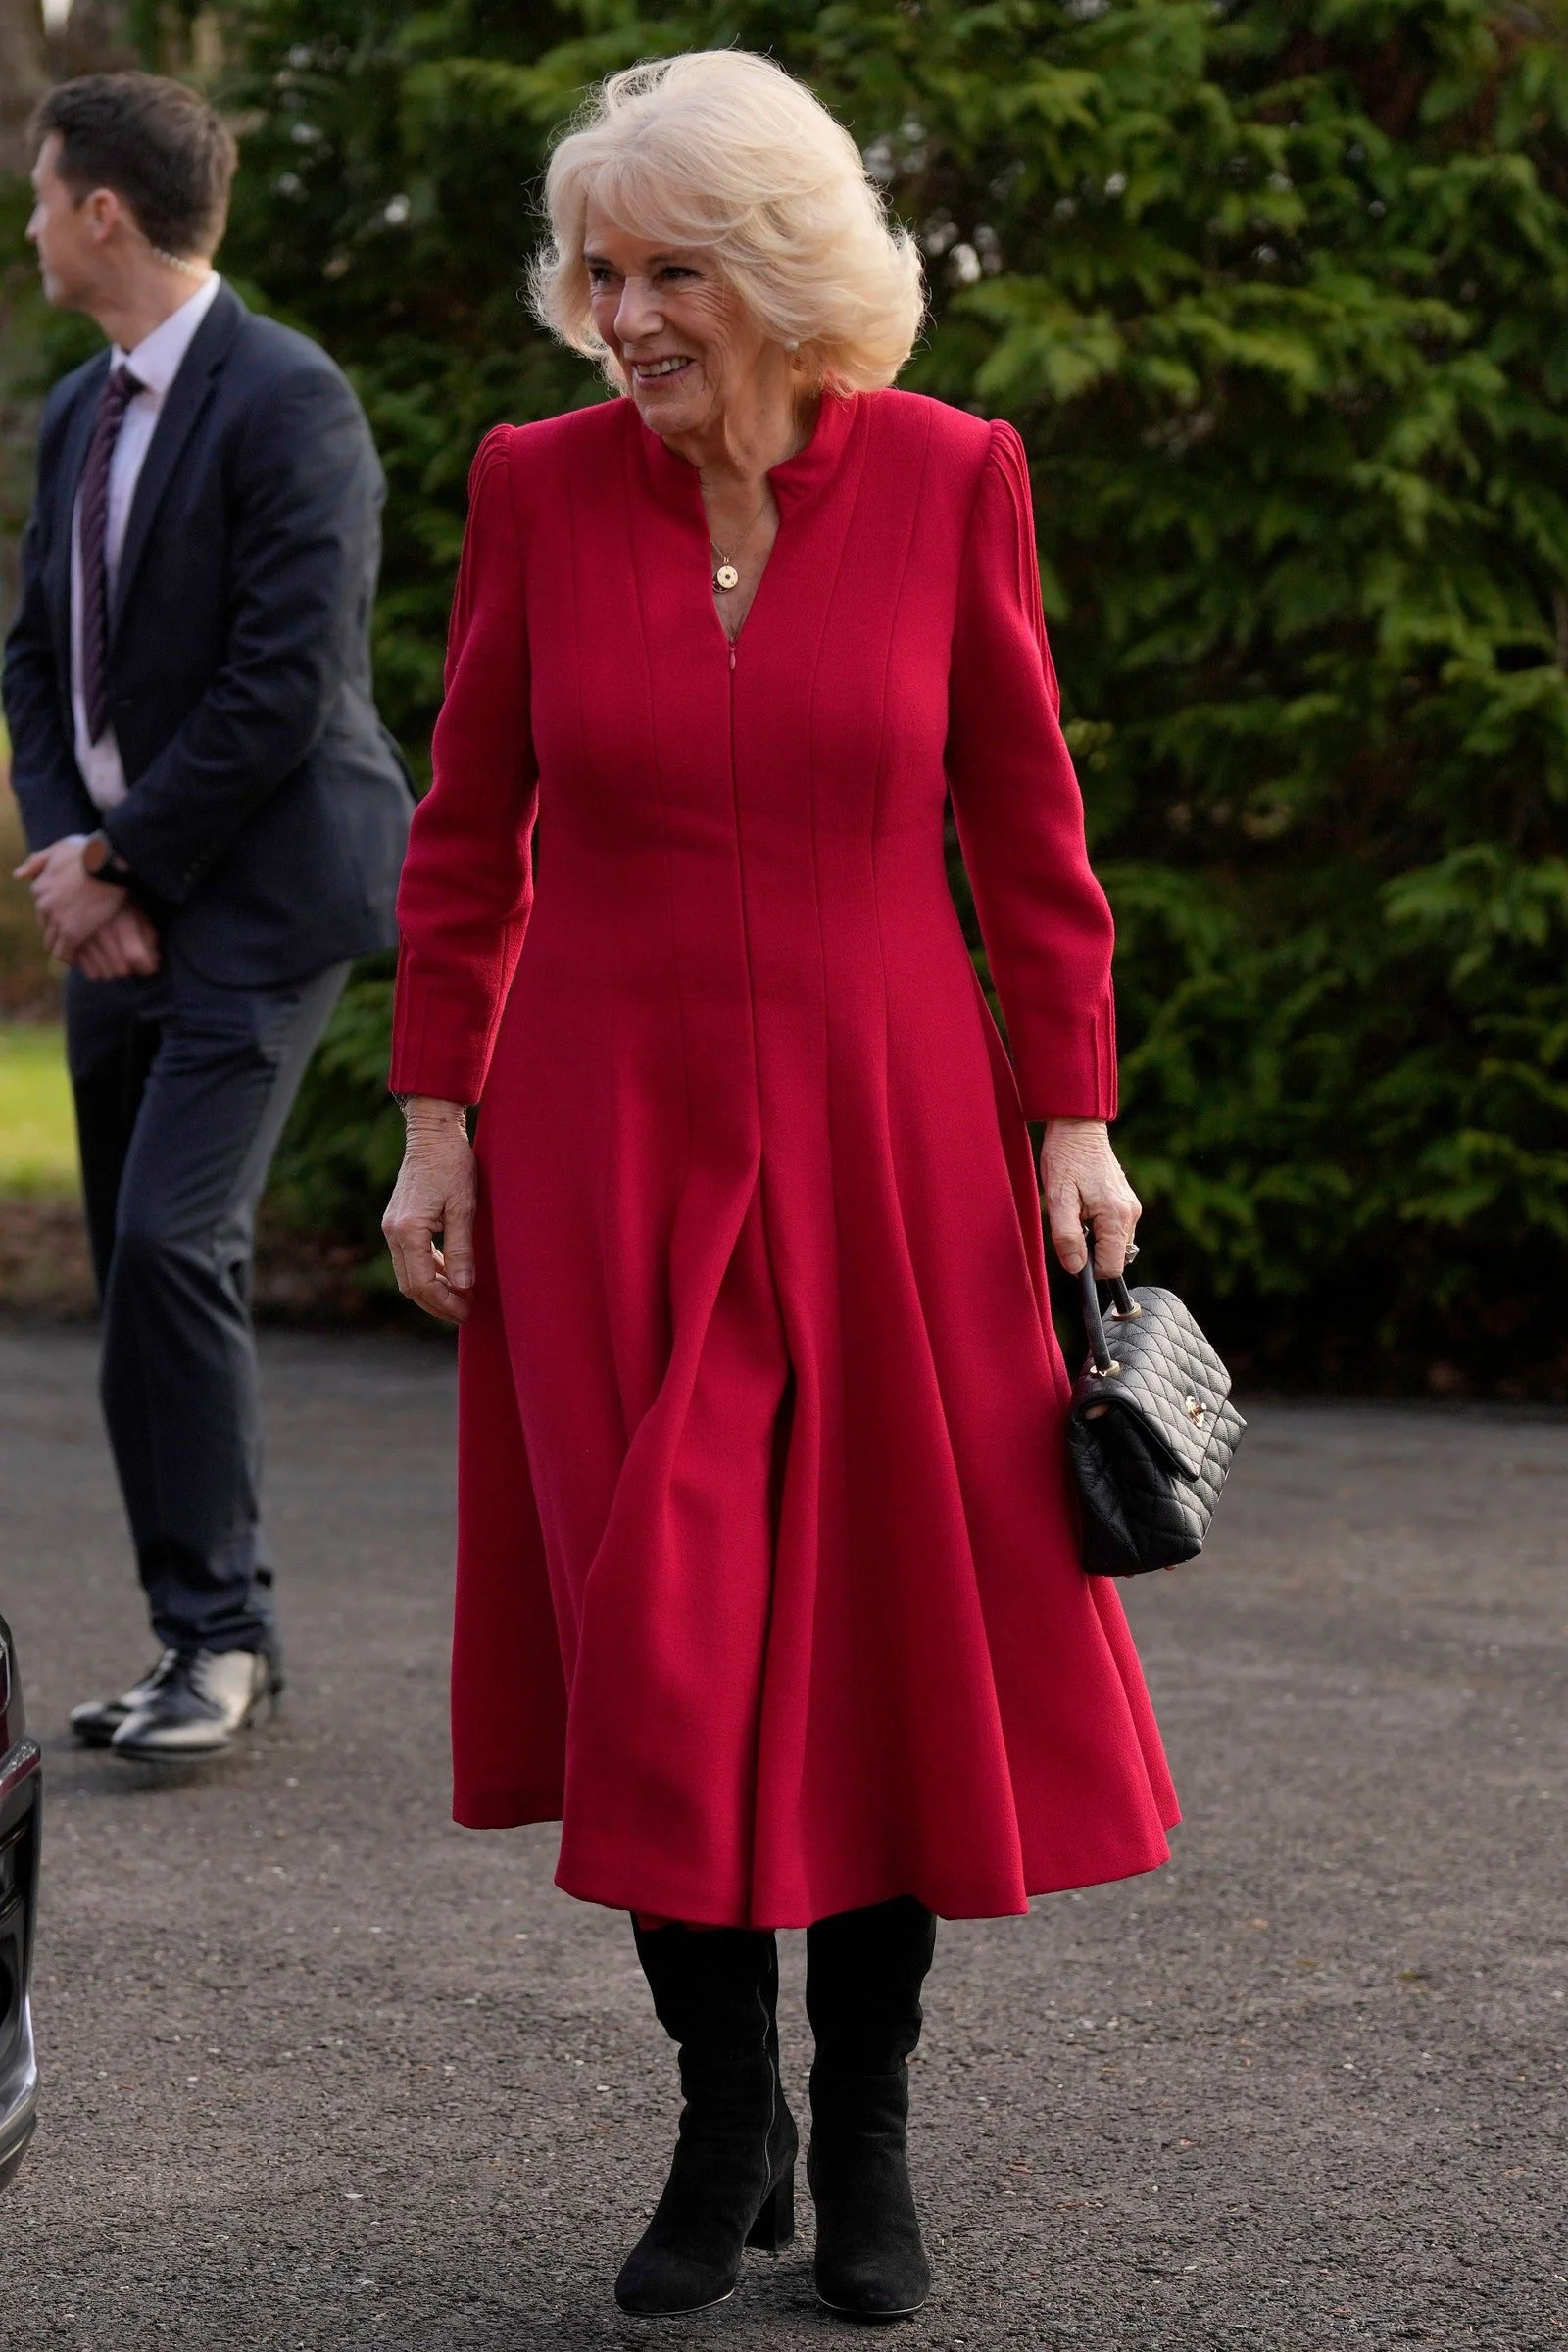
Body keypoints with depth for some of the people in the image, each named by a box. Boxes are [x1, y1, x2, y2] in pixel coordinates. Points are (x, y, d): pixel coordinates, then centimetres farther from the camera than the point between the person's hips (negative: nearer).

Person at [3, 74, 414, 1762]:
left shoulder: (286, 402, -13)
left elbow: (285, 686, -19)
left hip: (256, 893, -8)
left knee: (173, 1243, -16)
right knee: (140, 1267, 8)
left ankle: (218, 1629, -5)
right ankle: (208, 1634, 16)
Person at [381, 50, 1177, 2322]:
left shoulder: (949, 476, -3)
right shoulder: (537, 483, -1)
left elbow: (1029, 823, 2)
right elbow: (467, 834, 5)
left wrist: (1073, 1119, 0)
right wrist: (440, 1124, 1)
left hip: (881, 1135, 0)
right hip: (609, 1140, 0)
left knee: (898, 1630, 4)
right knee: (658, 1643, -1)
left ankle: (867, 2135, 21)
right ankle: (725, 2122, 17)